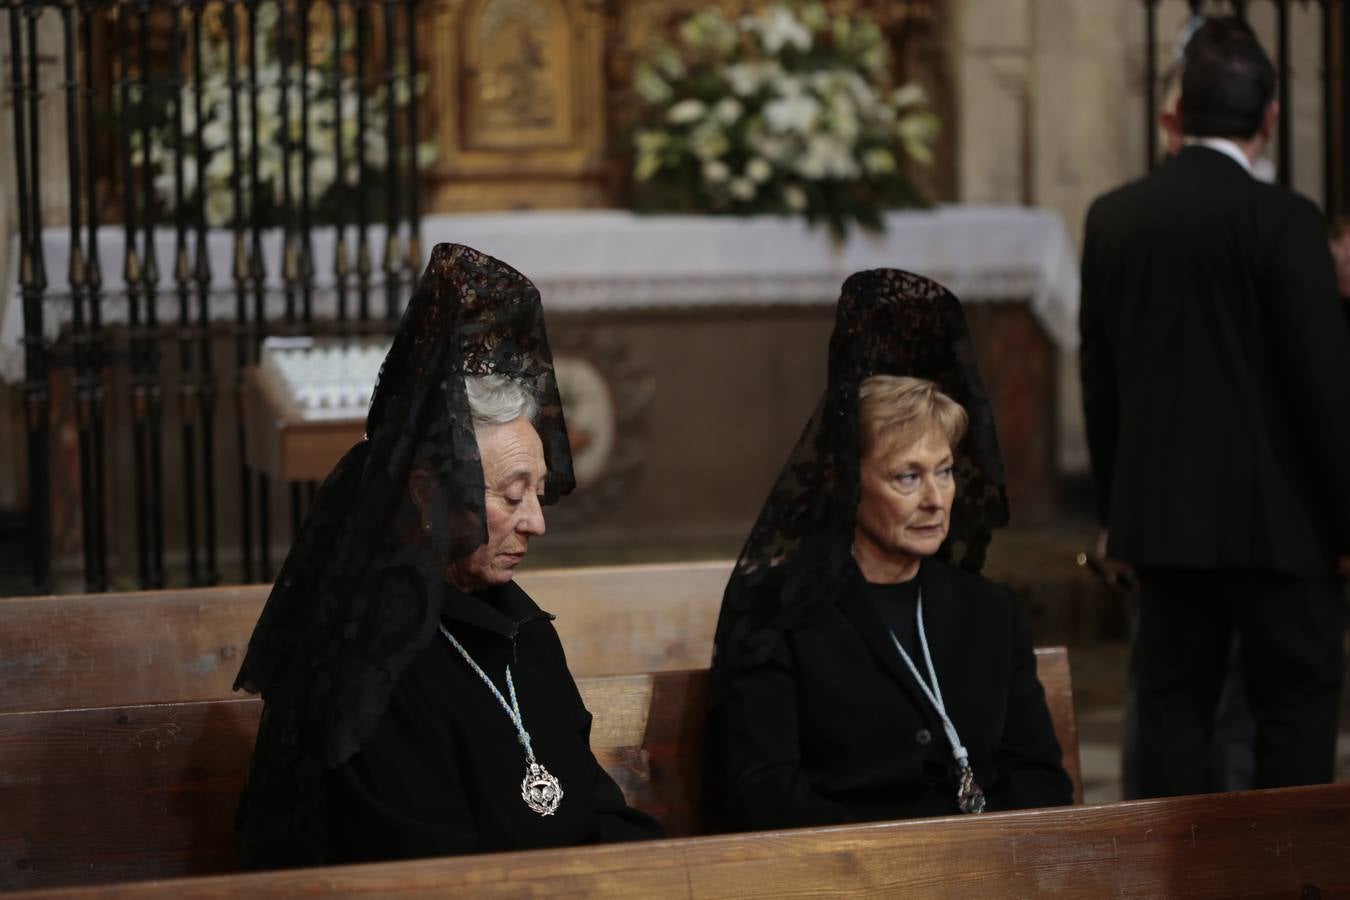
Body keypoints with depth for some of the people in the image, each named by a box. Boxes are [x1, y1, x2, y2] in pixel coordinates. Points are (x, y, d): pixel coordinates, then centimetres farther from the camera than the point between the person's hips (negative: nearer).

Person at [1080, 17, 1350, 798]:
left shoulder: (1112, 217, 4)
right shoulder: (1282, 220, -12)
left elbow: (1099, 381, 10)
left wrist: (1115, 510, 18)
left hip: (1159, 508, 5)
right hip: (1272, 515, -5)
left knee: (1174, 704, 9)